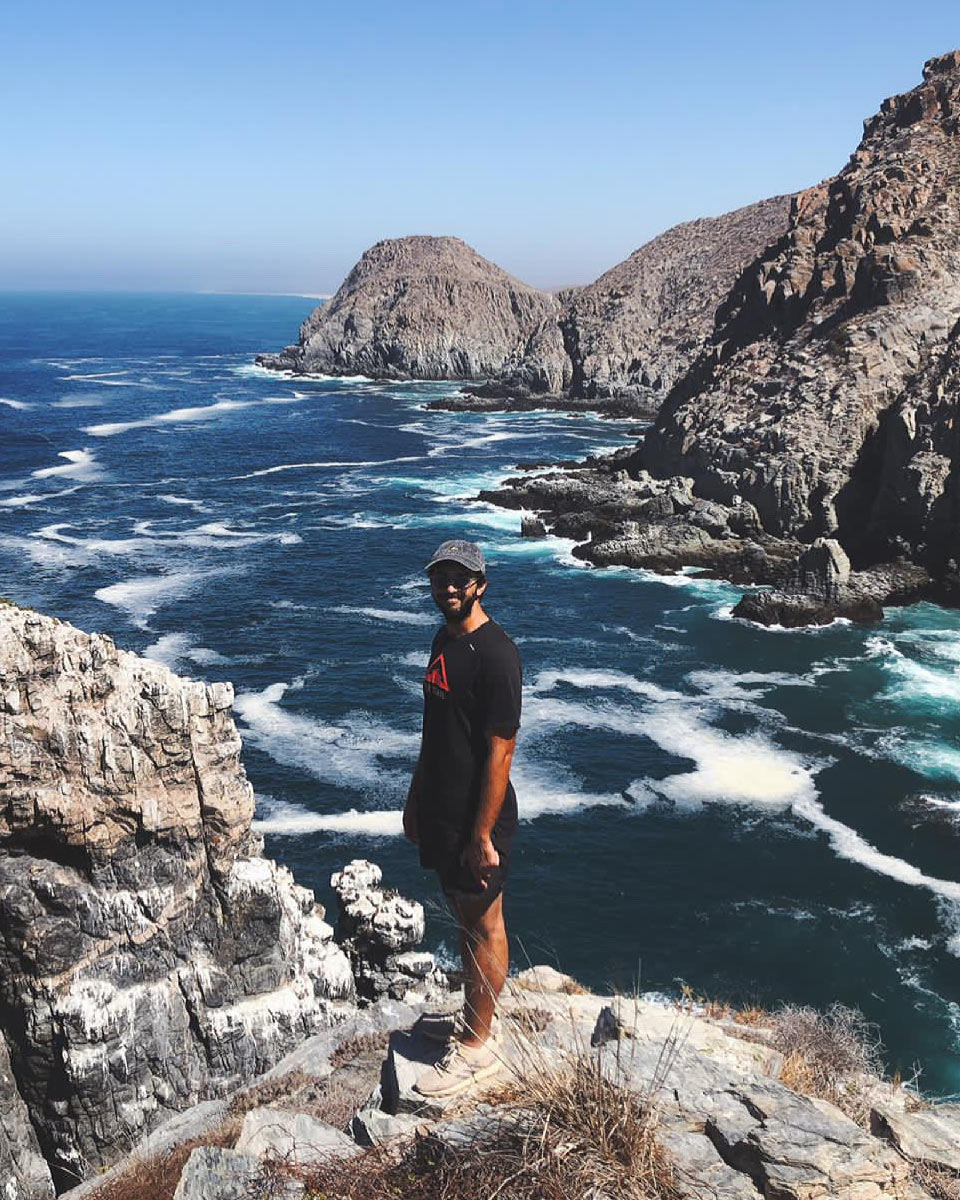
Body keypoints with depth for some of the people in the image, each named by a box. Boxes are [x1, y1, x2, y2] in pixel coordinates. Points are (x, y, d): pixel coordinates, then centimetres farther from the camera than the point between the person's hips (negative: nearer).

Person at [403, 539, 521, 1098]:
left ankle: (478, 1046, 20)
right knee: (465, 916, 21)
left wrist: (483, 836, -21)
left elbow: (499, 752, -22)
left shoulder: (496, 653, -21)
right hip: (440, 810, 9)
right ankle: (474, 1019, 37)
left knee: (484, 926, 6)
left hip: (476, 819, -9)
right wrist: (416, 797, 20)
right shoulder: (444, 640, 8)